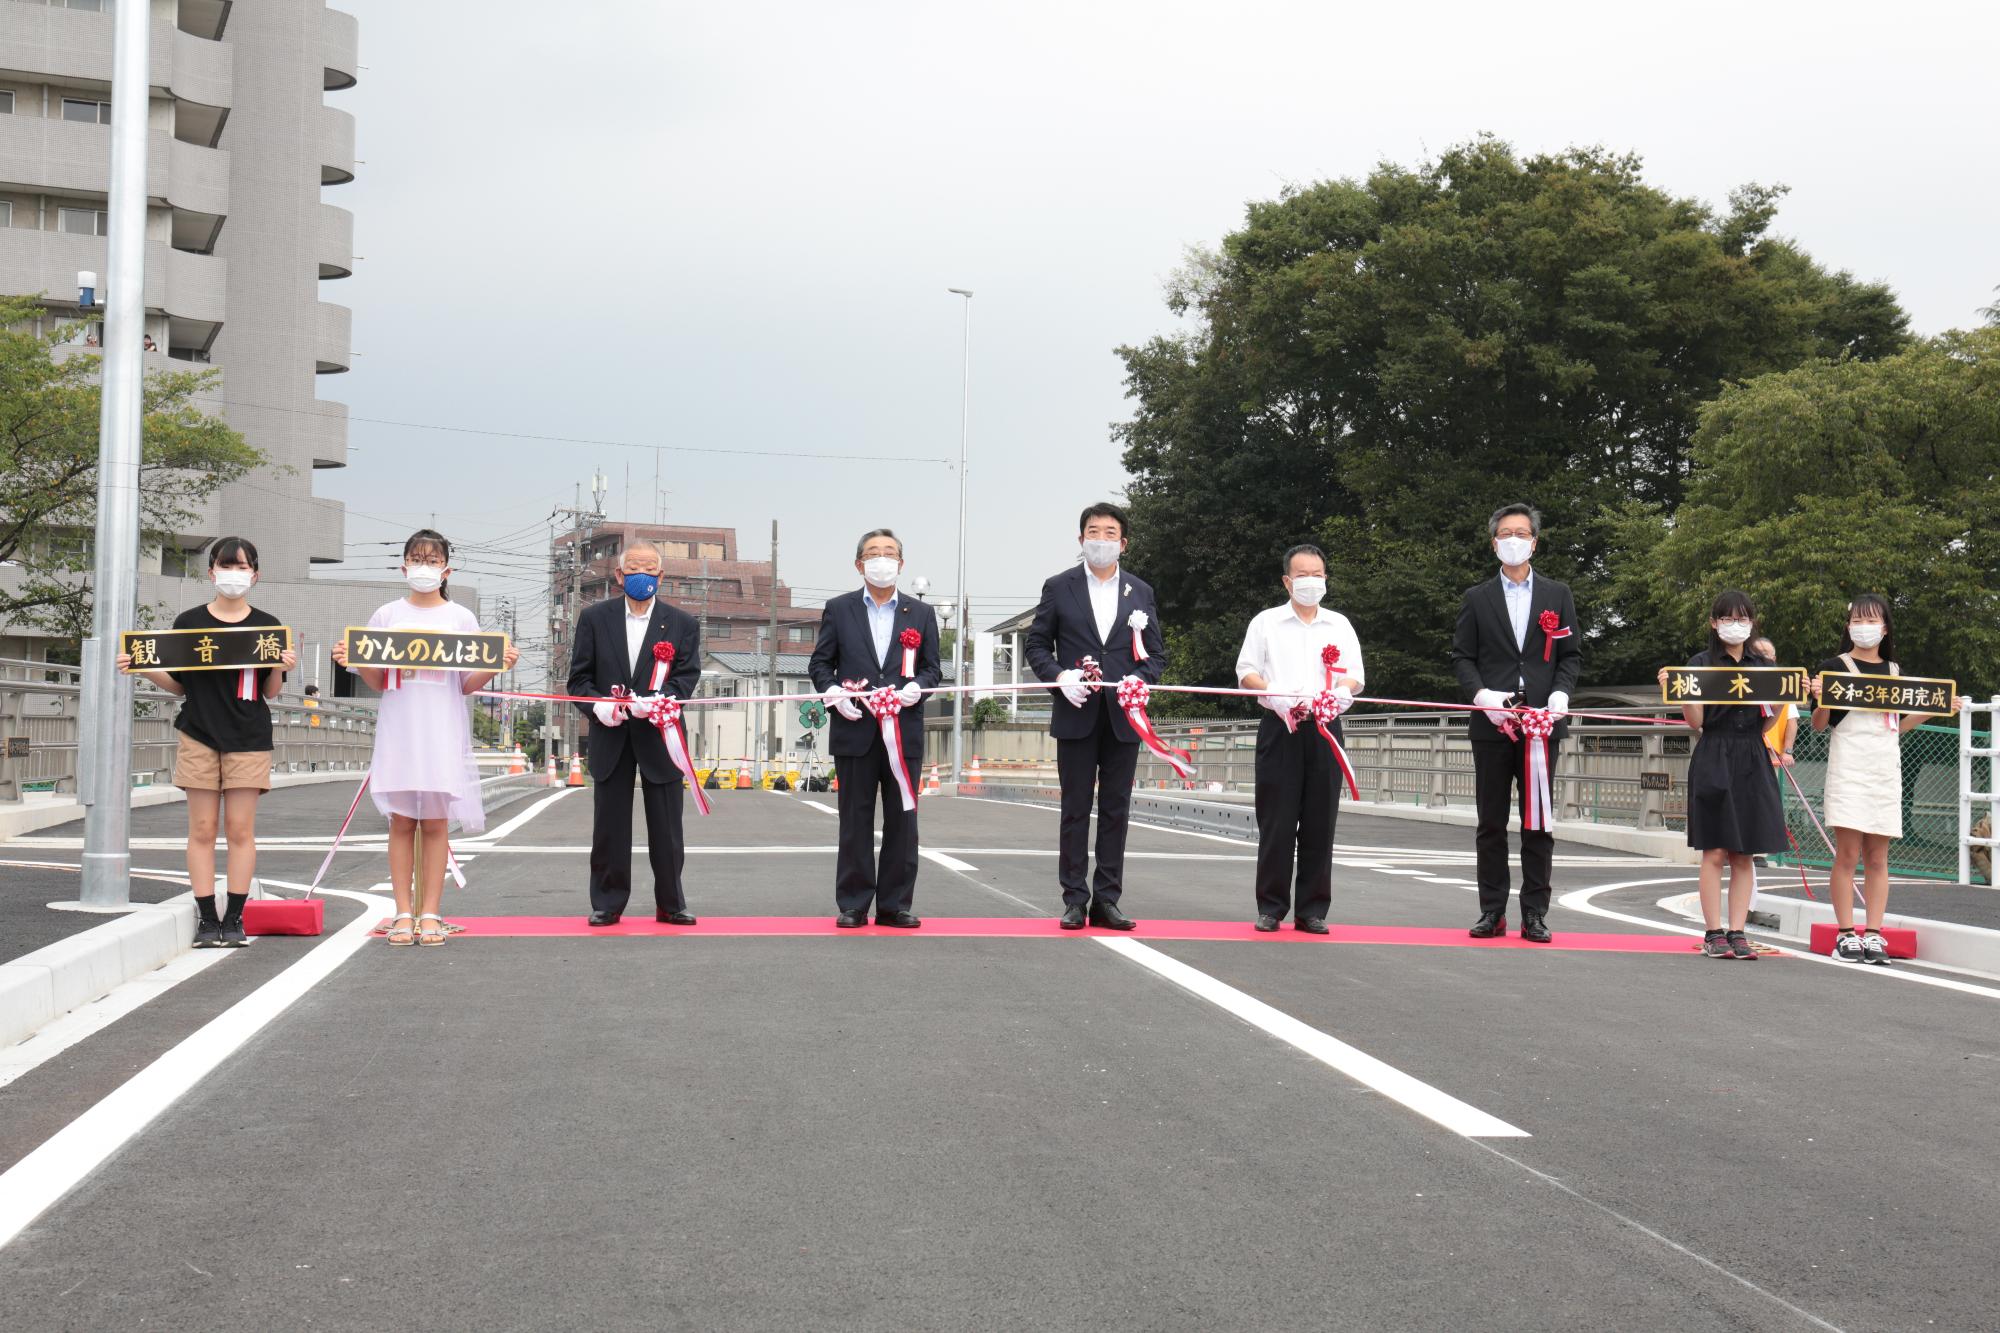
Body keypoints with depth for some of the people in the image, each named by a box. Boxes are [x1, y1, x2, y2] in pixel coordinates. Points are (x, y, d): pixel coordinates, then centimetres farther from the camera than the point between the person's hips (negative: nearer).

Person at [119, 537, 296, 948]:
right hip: (199, 734, 1)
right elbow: (178, 685, 10)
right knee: (202, 829, 0)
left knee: (240, 829, 0)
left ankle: (234, 918, 6)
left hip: (248, 737, -1)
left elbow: (270, 693, 7)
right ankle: (206, 918, 6)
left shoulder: (267, 626, 4)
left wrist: (280, 668, -13)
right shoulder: (189, 622, 5)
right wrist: (142, 667, -5)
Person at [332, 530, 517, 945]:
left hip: (442, 733, -1)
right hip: (399, 730, 1)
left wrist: (496, 665, -12)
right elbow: (376, 681, 10)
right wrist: (351, 659, -7)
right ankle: (404, 913, 5)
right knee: (401, 821, 1)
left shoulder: (461, 618, 8)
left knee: (436, 821, 0)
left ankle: (430, 914, 5)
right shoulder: (387, 615, 9)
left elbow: (468, 685, 6)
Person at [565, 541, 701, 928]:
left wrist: (658, 700, -21)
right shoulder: (594, 618, 6)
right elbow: (579, 677, 5)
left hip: (659, 738, 0)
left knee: (667, 831, 4)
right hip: (610, 738, 1)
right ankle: (607, 905, 14)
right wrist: (597, 706, -15)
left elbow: (687, 677, -2)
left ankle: (671, 905, 14)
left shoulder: (683, 624, 5)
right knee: (609, 830, 5)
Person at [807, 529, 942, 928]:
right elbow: (819, 663, 8)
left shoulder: (920, 614, 11)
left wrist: (917, 686, -10)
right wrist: (833, 692, -10)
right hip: (854, 730, -1)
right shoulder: (838, 609, 8)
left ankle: (896, 904, 10)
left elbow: (933, 667, 11)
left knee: (902, 820, 3)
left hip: (904, 731, 1)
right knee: (855, 821, 3)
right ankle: (853, 905, 8)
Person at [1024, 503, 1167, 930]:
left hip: (1123, 716, 2)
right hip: (1077, 714, -2)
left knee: (1115, 810, 5)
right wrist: (1059, 676, -11)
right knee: (1075, 810, 2)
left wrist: (1139, 679, -9)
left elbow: (1157, 654, 11)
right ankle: (1075, 900, 7)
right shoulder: (1059, 588, 5)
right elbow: (1037, 645, 6)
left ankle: (1107, 900, 10)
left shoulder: (1140, 592, 10)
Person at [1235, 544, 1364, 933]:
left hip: (1325, 730, 2)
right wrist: (1273, 694, -13)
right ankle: (1271, 908, 4)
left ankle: (1312, 911, 6)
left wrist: (1343, 691, -12)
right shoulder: (1266, 622, 10)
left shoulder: (1340, 625, 16)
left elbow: (1355, 678, 11)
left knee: (1320, 822, 1)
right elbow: (1246, 672, 5)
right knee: (1276, 823, -3)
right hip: (1280, 729, -2)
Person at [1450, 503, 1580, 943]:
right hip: (1492, 722, 0)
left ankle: (1535, 914, 7)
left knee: (1538, 823, 2)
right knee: (1491, 823, 3)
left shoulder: (1557, 595, 12)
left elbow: (1571, 655, 9)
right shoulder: (1477, 598, 10)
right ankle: (1492, 911, 9)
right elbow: (1461, 656, 6)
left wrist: (1561, 693, -9)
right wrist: (1480, 693, -11)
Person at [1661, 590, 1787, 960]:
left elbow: (1765, 722, 10)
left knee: (1745, 855, 3)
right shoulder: (1701, 663, 2)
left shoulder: (1764, 666, 12)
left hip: (1752, 761, 3)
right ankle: (1713, 933, 1)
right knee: (1715, 852, -4)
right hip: (1714, 760, -3)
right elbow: (1696, 721, -3)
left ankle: (1737, 932, 7)